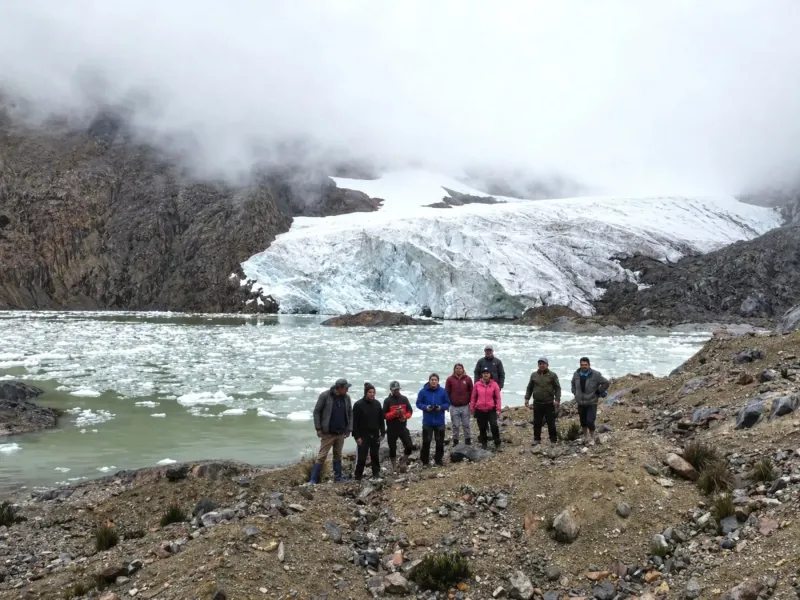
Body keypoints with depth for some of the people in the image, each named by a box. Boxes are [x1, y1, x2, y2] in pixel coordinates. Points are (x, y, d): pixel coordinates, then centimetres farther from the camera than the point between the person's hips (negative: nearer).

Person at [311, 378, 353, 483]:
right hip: (328, 433, -5)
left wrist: (349, 429, 4)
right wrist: (318, 428, -11)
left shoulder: (346, 397, 1)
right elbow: (316, 411, -9)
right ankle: (313, 480, 2)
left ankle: (338, 477, 25)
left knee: (338, 455, 15)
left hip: (341, 433, 5)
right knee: (322, 456, -3)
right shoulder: (325, 395, -13)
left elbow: (350, 413, 9)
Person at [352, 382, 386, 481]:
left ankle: (376, 474, 23)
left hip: (375, 435, 4)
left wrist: (382, 433, 4)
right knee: (361, 457, -4)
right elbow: (355, 422, -10)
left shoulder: (377, 404, 5)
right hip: (363, 435, -4)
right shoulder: (358, 405, -10)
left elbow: (381, 420, 10)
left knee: (375, 455, 11)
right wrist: (357, 436, -13)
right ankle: (358, 477, 5)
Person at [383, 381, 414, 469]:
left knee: (410, 446, -5)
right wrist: (395, 413, -22)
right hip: (391, 429, -2)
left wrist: (405, 416, -14)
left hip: (403, 428, 2)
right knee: (392, 449, 5)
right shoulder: (387, 401, -5)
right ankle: (394, 467, 21)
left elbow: (410, 411, 6)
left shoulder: (404, 399, 4)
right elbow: (385, 415, -8)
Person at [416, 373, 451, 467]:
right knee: (426, 441, -2)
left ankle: (438, 459, 24)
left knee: (440, 442, 9)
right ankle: (425, 461, 9)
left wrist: (441, 407, -16)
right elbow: (418, 403, 1)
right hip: (427, 421, -1)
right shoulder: (423, 391, -5)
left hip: (440, 421, 2)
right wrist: (425, 407, -18)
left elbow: (447, 403, 3)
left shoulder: (443, 391, -2)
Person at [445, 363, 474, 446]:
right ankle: (455, 441, 17)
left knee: (466, 424, 7)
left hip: (465, 406, 0)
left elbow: (471, 392, 6)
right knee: (455, 425, 7)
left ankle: (468, 440, 18)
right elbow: (447, 392, 3)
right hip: (454, 407, 0)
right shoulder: (450, 379, 0)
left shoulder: (468, 379, 2)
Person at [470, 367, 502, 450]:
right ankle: (483, 443, 27)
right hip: (480, 410, 2)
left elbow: (498, 397, -1)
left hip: (491, 410, -2)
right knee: (482, 428, 11)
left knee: (494, 426, -13)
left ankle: (497, 443, 2)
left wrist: (498, 409, -7)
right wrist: (472, 408, 6)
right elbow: (473, 397, 6)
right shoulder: (477, 384, -1)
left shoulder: (494, 384, -3)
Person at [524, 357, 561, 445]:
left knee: (551, 423, 2)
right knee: (537, 423, 8)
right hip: (537, 403, 3)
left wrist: (557, 399, -11)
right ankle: (537, 439, 19)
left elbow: (557, 388, -2)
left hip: (549, 403, -3)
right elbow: (529, 388, 15)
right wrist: (527, 398, 7)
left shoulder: (552, 375, 0)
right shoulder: (534, 375, 9)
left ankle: (553, 440, 12)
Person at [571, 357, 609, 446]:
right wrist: (575, 393, 10)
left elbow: (606, 383, -4)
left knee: (590, 421, -11)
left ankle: (592, 438, 11)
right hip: (580, 403, 4)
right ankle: (585, 437, 33)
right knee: (583, 422, 13)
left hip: (591, 403, -4)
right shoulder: (576, 374, -1)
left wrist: (598, 392, -4)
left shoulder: (595, 375, -13)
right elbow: (573, 384, 20)